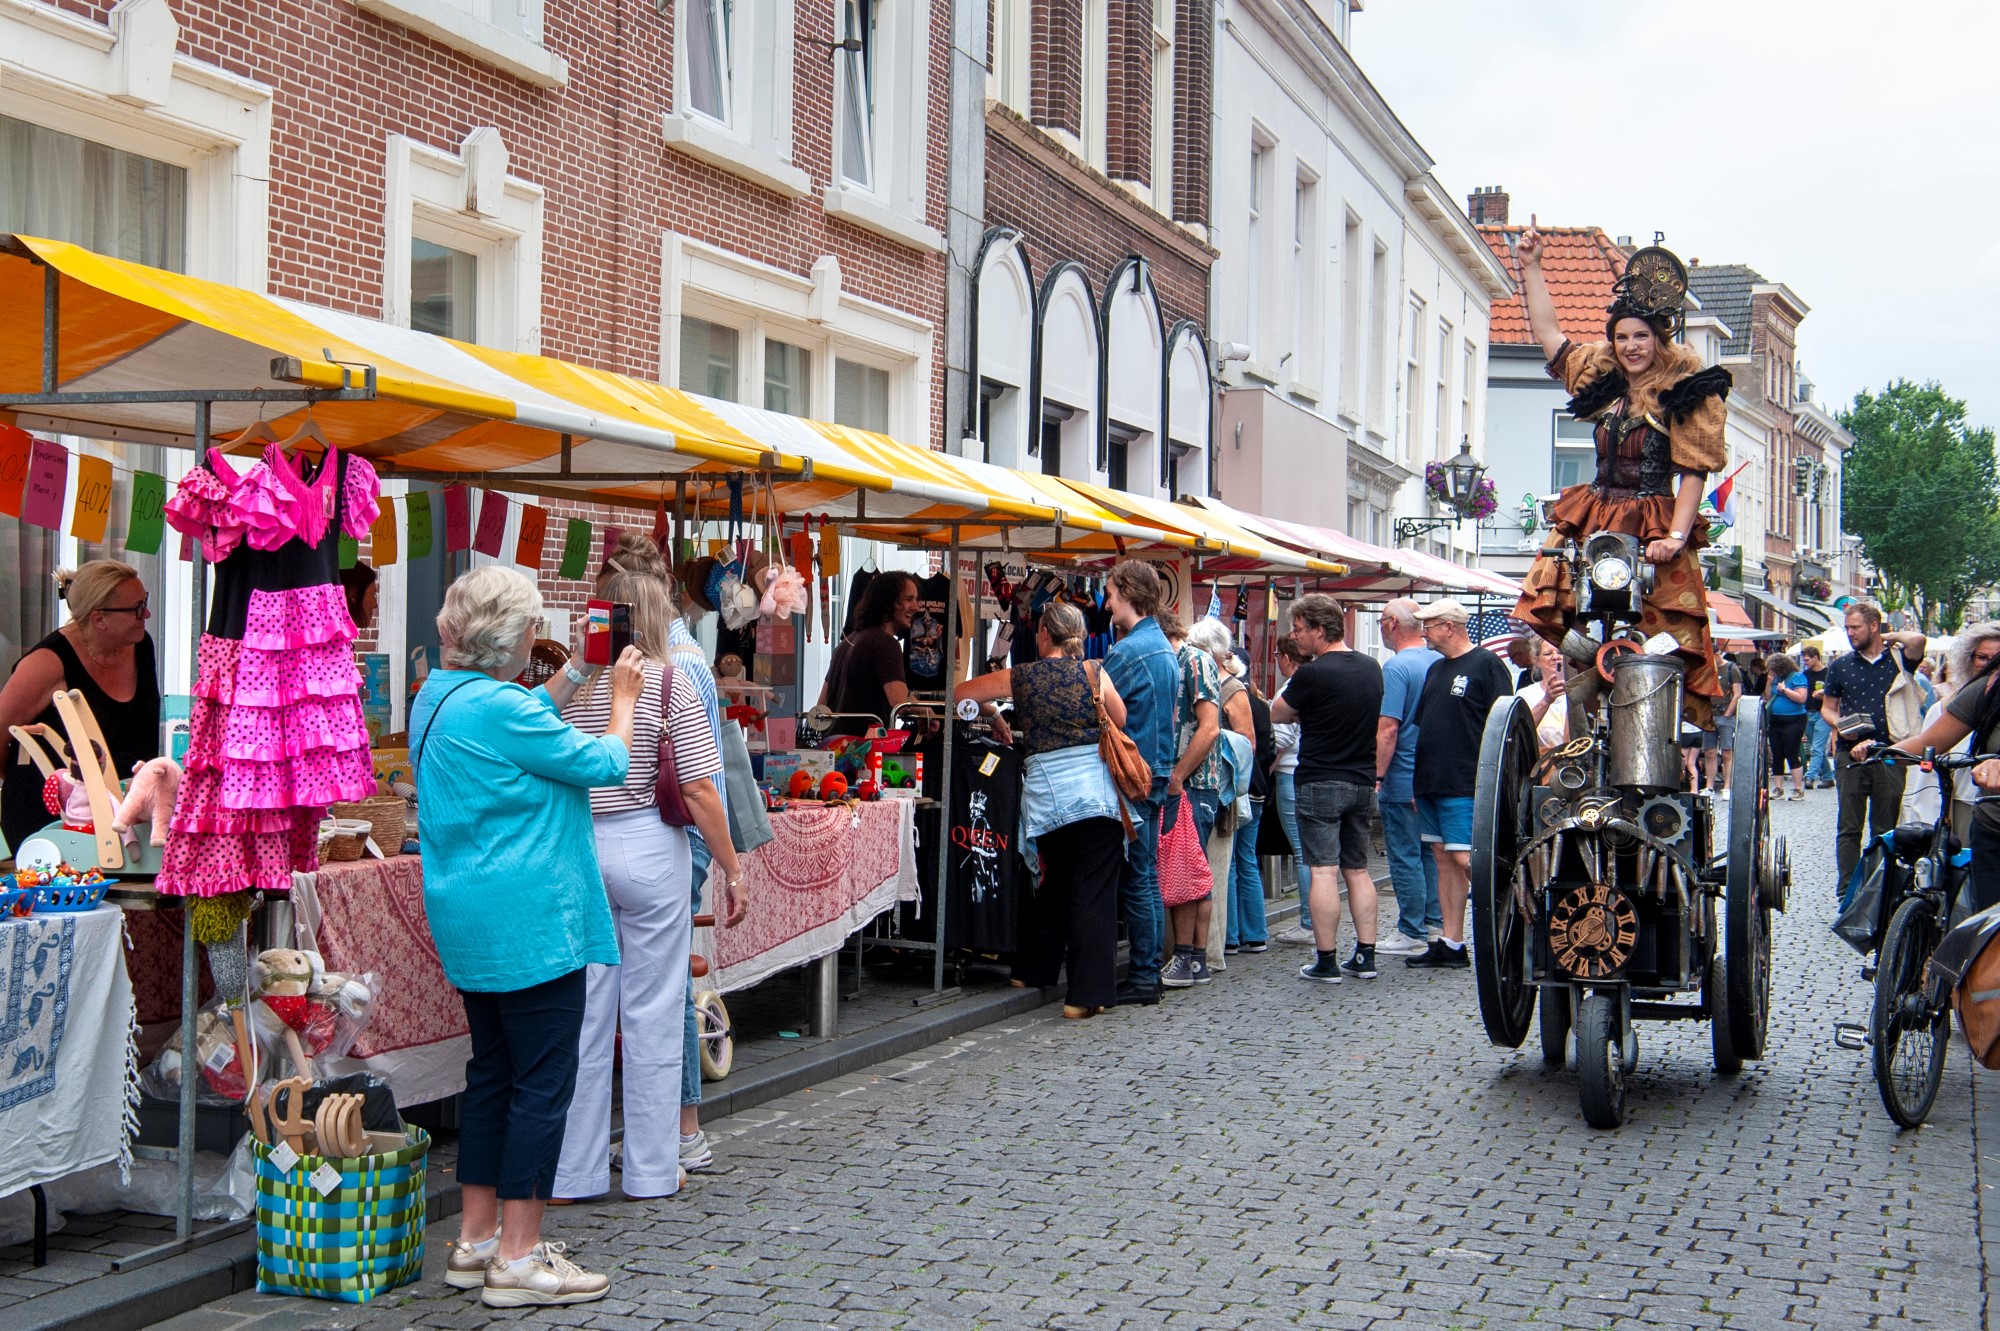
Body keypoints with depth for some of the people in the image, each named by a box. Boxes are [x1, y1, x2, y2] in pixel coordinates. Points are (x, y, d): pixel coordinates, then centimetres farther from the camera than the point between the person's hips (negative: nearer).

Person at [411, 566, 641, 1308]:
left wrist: (578, 673, 23)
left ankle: (477, 1242, 22)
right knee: (542, 1083, -4)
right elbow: (606, 764, -11)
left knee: (494, 1074, 17)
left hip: (470, 925, 10)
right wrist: (623, 698, 5)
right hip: (530, 923, -10)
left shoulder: (439, 697, 10)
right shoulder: (498, 708, -20)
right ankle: (518, 1259, -1)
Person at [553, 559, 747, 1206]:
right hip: (649, 850, -3)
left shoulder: (568, 686, 1)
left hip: (577, 850, 3)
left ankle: (575, 1171, 15)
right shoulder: (671, 683, -7)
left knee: (584, 1014, 9)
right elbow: (699, 792, -9)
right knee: (652, 1015, 6)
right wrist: (731, 869, -2)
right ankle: (650, 1170, 13)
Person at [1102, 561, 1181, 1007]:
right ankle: (1149, 971, 17)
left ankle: (1142, 978, -2)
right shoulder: (1165, 648, 14)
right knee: (1146, 877, 12)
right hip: (1158, 773, 9)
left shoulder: (1127, 651, -15)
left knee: (1135, 879, -5)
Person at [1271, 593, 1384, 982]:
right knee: (1358, 870, 12)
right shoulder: (1372, 668, 6)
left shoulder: (1313, 675, -16)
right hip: (1363, 782, 7)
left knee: (1323, 872, -5)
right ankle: (1365, 956, 12)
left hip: (1321, 783, -7)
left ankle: (1326, 961, -5)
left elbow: (1278, 713, -1)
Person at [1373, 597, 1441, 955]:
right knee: (1430, 852, 16)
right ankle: (1433, 923, 21)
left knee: (1405, 856, -1)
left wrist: (1377, 776, -17)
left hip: (1403, 779, -8)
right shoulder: (1440, 662, 7)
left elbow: (1388, 728, -22)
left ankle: (1413, 933, 2)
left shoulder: (1396, 667, -17)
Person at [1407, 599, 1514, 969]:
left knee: (1466, 860, -13)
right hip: (1431, 784, 8)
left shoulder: (1487, 665, -7)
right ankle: (1451, 944, 10)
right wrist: (1419, 783, 18)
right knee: (1444, 860, 8)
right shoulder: (1436, 670, 18)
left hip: (1465, 786, -8)